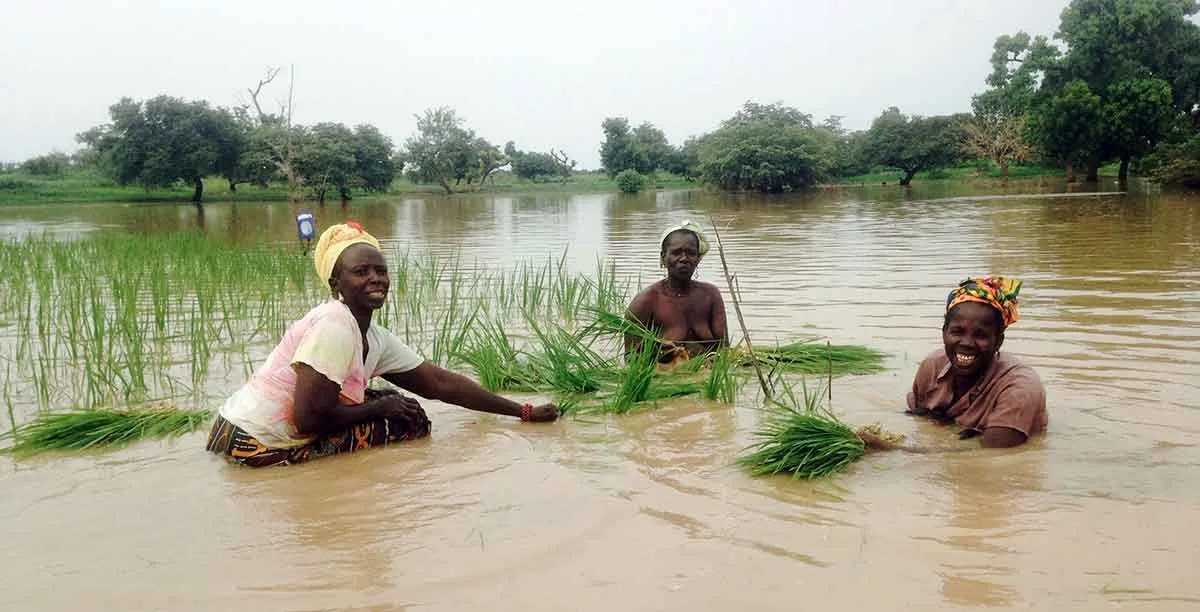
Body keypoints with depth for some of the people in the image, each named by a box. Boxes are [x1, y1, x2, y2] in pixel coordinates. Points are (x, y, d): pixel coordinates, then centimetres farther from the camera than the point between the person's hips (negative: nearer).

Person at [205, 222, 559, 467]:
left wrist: (523, 412, 5)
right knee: (408, 420, -7)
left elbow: (440, 382, 6)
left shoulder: (376, 339, 5)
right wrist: (381, 406, -12)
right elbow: (307, 419, -25)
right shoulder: (334, 326, -22)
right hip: (256, 448, -8)